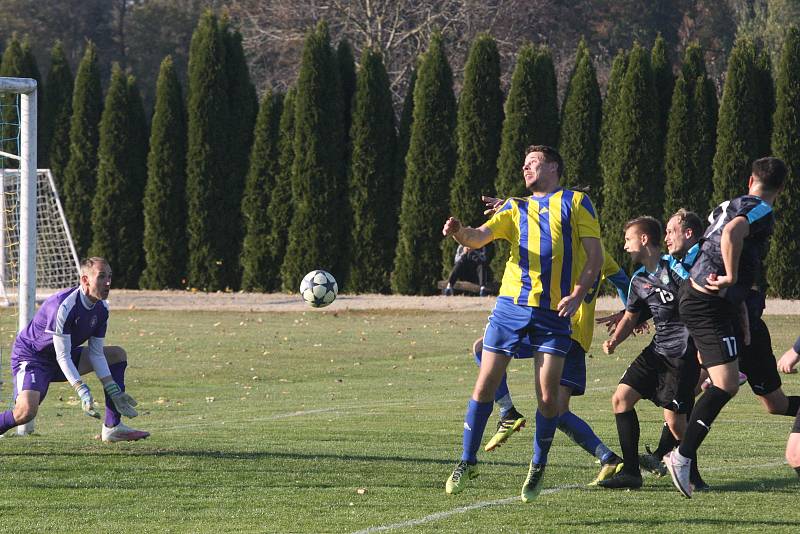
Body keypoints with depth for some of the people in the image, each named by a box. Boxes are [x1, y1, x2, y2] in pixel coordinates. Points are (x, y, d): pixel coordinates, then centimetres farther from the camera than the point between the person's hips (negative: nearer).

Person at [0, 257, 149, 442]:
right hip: (30, 356, -9)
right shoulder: (63, 306, -30)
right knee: (27, 411, -35)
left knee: (117, 355, 4)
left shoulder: (102, 308, -4)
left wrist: (113, 391, -7)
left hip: (64, 356, 9)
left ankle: (112, 427, 1)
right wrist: (82, 391, -36)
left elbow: (95, 353, 1)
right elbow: (62, 356, -29)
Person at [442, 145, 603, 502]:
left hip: (554, 312, -2)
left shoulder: (575, 202, 8)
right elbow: (480, 237, 3)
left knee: (548, 398, -4)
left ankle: (538, 467, 16)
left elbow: (595, 255, 2)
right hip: (511, 306, 3)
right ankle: (467, 462, 11)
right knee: (485, 386, -2)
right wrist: (460, 232, -20)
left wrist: (577, 295, -11)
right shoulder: (515, 208, 17)